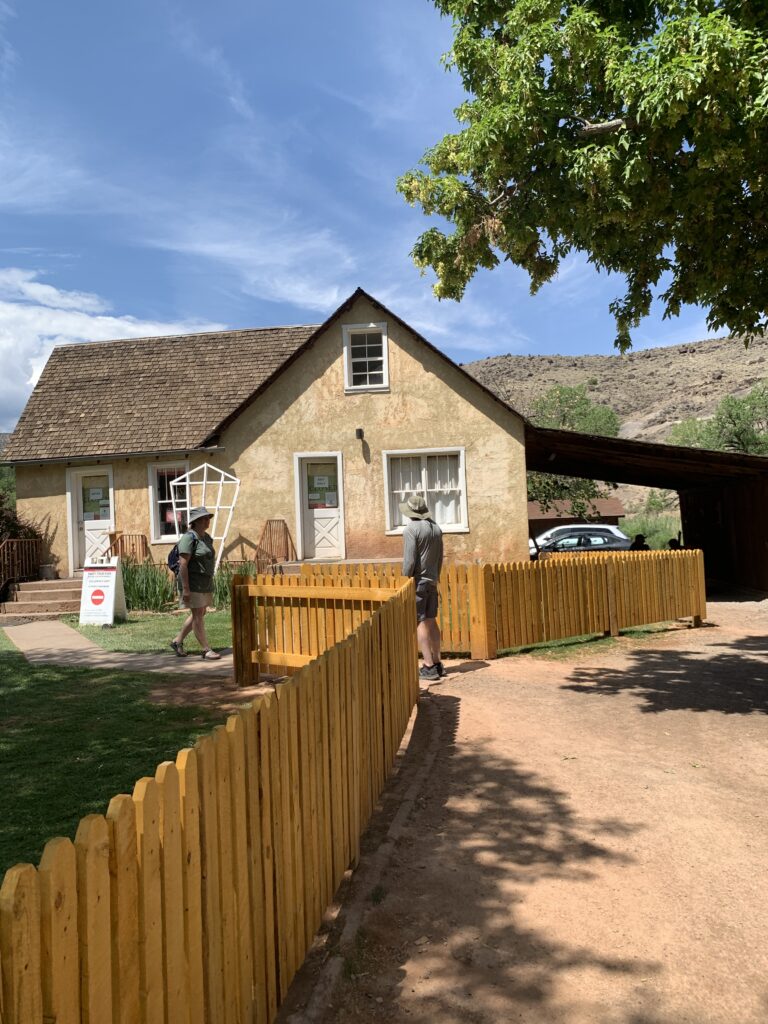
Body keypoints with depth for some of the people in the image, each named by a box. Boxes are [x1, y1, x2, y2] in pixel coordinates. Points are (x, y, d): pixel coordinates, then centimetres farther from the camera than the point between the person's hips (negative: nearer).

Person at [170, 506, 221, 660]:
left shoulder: (206, 537, 12)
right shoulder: (189, 538, -15)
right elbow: (183, 564, -19)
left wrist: (210, 583, 19)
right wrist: (185, 589, -22)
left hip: (205, 583, 9)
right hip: (193, 582, -9)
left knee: (199, 614, 14)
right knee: (197, 614, -3)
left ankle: (177, 641, 27)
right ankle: (205, 649, 1)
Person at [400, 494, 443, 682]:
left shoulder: (411, 529, -14)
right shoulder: (436, 528, 9)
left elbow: (409, 561, -17)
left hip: (417, 581, -7)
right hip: (432, 581, 7)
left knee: (420, 623, -4)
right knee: (431, 621, 14)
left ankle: (429, 667, -5)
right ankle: (437, 663, 19)